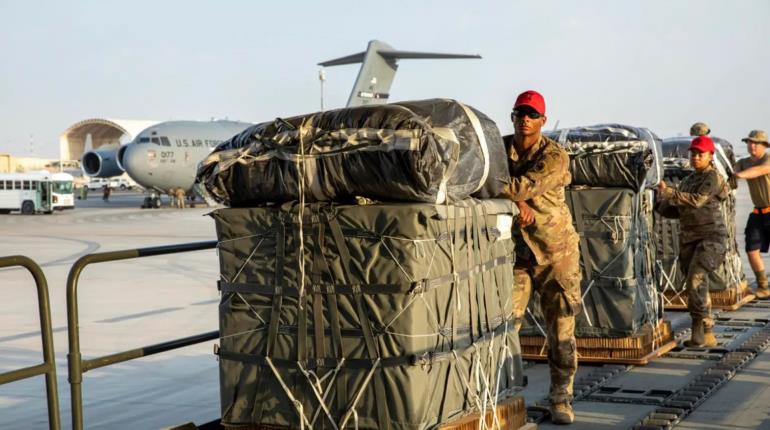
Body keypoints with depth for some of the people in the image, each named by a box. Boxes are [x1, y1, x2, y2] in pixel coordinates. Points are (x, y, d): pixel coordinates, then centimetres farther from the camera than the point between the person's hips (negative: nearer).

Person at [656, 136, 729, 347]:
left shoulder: (712, 177, -7)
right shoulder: (688, 180, 16)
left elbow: (697, 201, -22)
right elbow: (677, 211, 16)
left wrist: (669, 192, -25)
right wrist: (660, 205, -2)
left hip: (711, 236, -7)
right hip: (688, 238, 7)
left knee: (695, 280, -21)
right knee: (695, 285, 6)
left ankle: (698, 328, -19)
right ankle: (707, 335, 12)